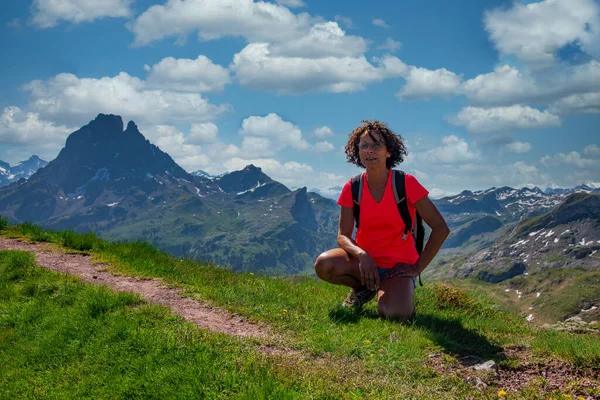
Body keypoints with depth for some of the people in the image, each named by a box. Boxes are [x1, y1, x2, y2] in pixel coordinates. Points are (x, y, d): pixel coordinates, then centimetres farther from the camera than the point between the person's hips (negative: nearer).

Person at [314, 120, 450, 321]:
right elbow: (343, 235, -7)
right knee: (323, 264, -28)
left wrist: (417, 268, -11)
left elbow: (441, 228, -10)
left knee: (395, 313, -32)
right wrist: (361, 254, -29)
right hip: (365, 259, 3)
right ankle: (365, 287, 3)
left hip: (398, 265, -3)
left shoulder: (406, 183, -12)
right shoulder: (352, 188, -4)